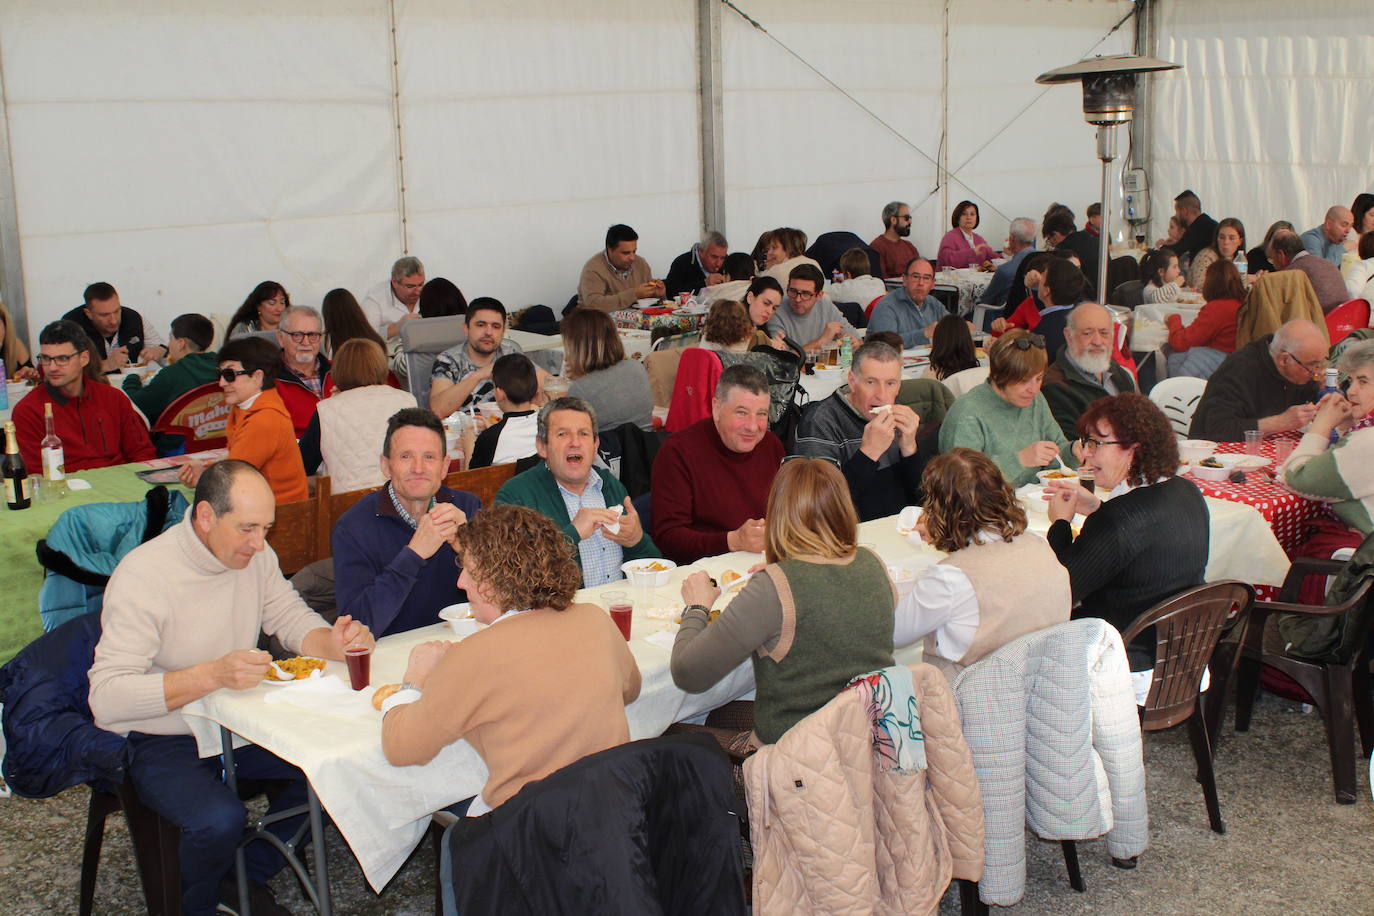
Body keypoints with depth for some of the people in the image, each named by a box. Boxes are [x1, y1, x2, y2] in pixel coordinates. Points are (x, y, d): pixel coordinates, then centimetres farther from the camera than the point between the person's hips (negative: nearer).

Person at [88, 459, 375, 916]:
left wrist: (330, 642, -18)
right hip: (164, 740, -6)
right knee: (219, 819, -32)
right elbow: (106, 698, -29)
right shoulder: (143, 574, -23)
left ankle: (249, 877, 8)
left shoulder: (253, 553, -3)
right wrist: (213, 674, -40)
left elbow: (291, 617, 6)